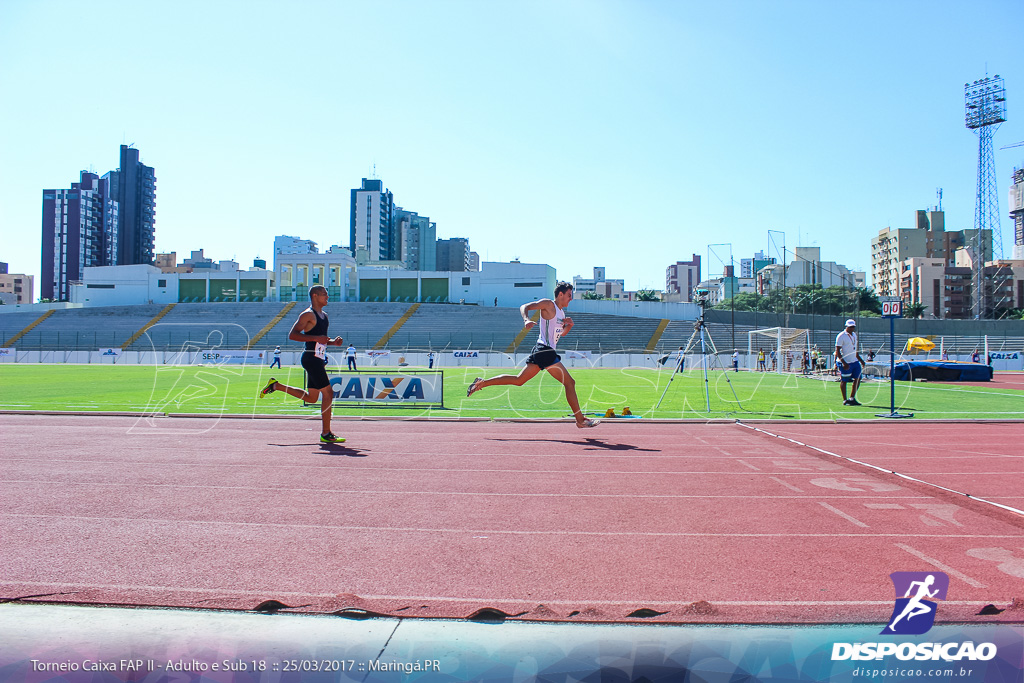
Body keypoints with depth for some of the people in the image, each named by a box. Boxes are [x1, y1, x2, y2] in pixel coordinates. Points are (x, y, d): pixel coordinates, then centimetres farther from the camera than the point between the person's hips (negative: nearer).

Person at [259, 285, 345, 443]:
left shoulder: (324, 316, 18)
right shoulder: (308, 314, -9)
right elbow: (292, 334, -16)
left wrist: (332, 342, 7)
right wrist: (316, 338, -24)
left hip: (318, 360, 10)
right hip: (311, 358, -10)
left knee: (311, 397, 16)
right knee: (328, 393, -10)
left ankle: (276, 385, 28)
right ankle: (326, 434, -4)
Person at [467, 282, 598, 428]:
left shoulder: (561, 312, 21)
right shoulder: (548, 304, -6)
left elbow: (562, 333, 31)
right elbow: (524, 307, -10)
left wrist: (569, 325, 10)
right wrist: (527, 320, -30)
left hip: (541, 351, 10)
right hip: (545, 350, -10)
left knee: (518, 380, 10)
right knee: (569, 382, -6)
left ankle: (482, 383, 11)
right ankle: (580, 420, -1)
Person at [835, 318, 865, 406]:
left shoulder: (854, 335, 13)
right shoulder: (841, 336, -11)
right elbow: (837, 351, -14)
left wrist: (860, 359, 22)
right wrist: (844, 363, -21)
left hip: (854, 361, 7)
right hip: (845, 363, -7)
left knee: (857, 379, 2)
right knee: (844, 381, 1)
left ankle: (852, 398, 12)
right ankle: (845, 400, 10)